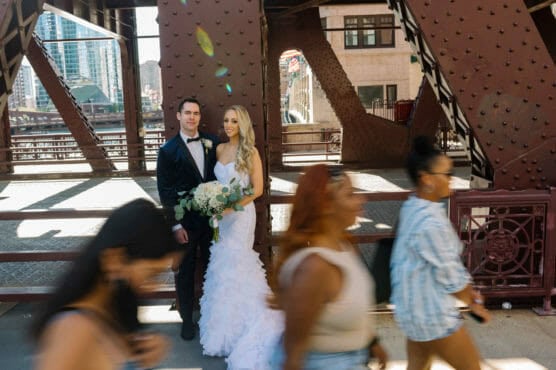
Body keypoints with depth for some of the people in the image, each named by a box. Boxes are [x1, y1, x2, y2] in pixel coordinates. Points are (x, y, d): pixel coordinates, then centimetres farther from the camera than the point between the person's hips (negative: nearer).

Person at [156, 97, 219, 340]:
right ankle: (187, 318, 28)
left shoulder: (212, 143, 2)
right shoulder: (168, 150, -6)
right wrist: (176, 225, -10)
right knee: (185, 272, 11)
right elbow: (165, 191, -7)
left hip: (212, 218, 3)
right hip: (185, 222, -2)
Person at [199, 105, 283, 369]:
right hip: (221, 215, 6)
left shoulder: (250, 152, -9)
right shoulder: (219, 149, 8)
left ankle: (240, 325, 17)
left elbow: (257, 189, -11)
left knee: (235, 264, 0)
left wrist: (232, 206, -18)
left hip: (240, 214, -6)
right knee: (223, 265, 10)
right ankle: (227, 323, 25)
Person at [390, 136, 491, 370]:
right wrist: (473, 303, -1)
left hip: (413, 305, 9)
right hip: (431, 313, -9)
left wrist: (467, 291, 13)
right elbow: (449, 274, -18)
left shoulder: (413, 208, 1)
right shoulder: (431, 222, -29)